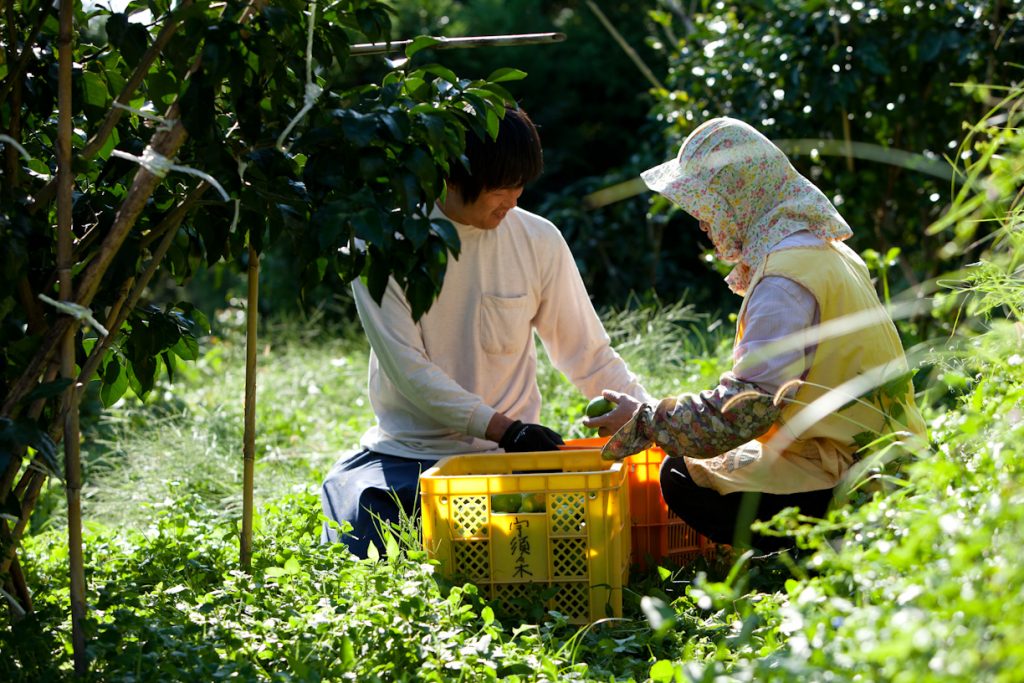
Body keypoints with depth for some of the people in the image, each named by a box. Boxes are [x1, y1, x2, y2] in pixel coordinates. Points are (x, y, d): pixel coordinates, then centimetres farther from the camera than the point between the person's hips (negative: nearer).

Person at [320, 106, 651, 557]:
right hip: (404, 452, -1)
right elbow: (408, 368, -13)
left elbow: (590, 356, 4)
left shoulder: (538, 241, -2)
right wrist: (503, 428, -22)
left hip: (502, 454, 1)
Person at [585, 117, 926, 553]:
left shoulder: (786, 279, -18)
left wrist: (643, 421, -10)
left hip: (849, 479, -10)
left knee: (682, 478, -10)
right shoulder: (824, 249, 14)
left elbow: (741, 411, -22)